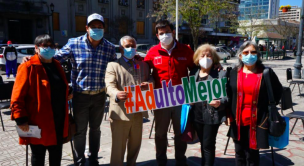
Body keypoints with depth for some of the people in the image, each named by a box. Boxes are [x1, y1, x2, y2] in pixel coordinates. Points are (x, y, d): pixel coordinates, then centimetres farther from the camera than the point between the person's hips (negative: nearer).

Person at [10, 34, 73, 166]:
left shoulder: (56, 65, 10)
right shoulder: (28, 67, -12)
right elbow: (17, 97, -14)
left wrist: (67, 95, 8)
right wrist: (20, 119, -17)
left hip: (58, 122, 6)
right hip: (38, 123, -6)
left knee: (56, 153, 20)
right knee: (38, 155, 13)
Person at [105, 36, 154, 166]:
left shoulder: (143, 65, 16)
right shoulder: (113, 65, -2)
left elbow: (150, 79, 18)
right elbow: (110, 85, -13)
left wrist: (148, 84, -7)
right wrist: (117, 94, -36)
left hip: (138, 112, 6)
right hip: (120, 113, -5)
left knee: (135, 145, 19)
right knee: (118, 147, 4)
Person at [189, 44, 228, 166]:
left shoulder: (220, 74, -8)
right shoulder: (193, 73, 8)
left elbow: (226, 95, -10)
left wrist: (220, 103, -28)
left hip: (212, 115, -5)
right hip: (197, 114, 5)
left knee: (208, 145, 4)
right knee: (203, 144, 20)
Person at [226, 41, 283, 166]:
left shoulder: (266, 72, -6)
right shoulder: (234, 72, 2)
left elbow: (278, 92, 5)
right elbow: (229, 95, 7)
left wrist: (268, 108, -1)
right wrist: (229, 114, 3)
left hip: (257, 121, -3)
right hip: (238, 120, 3)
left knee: (252, 154, 8)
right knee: (239, 153, 18)